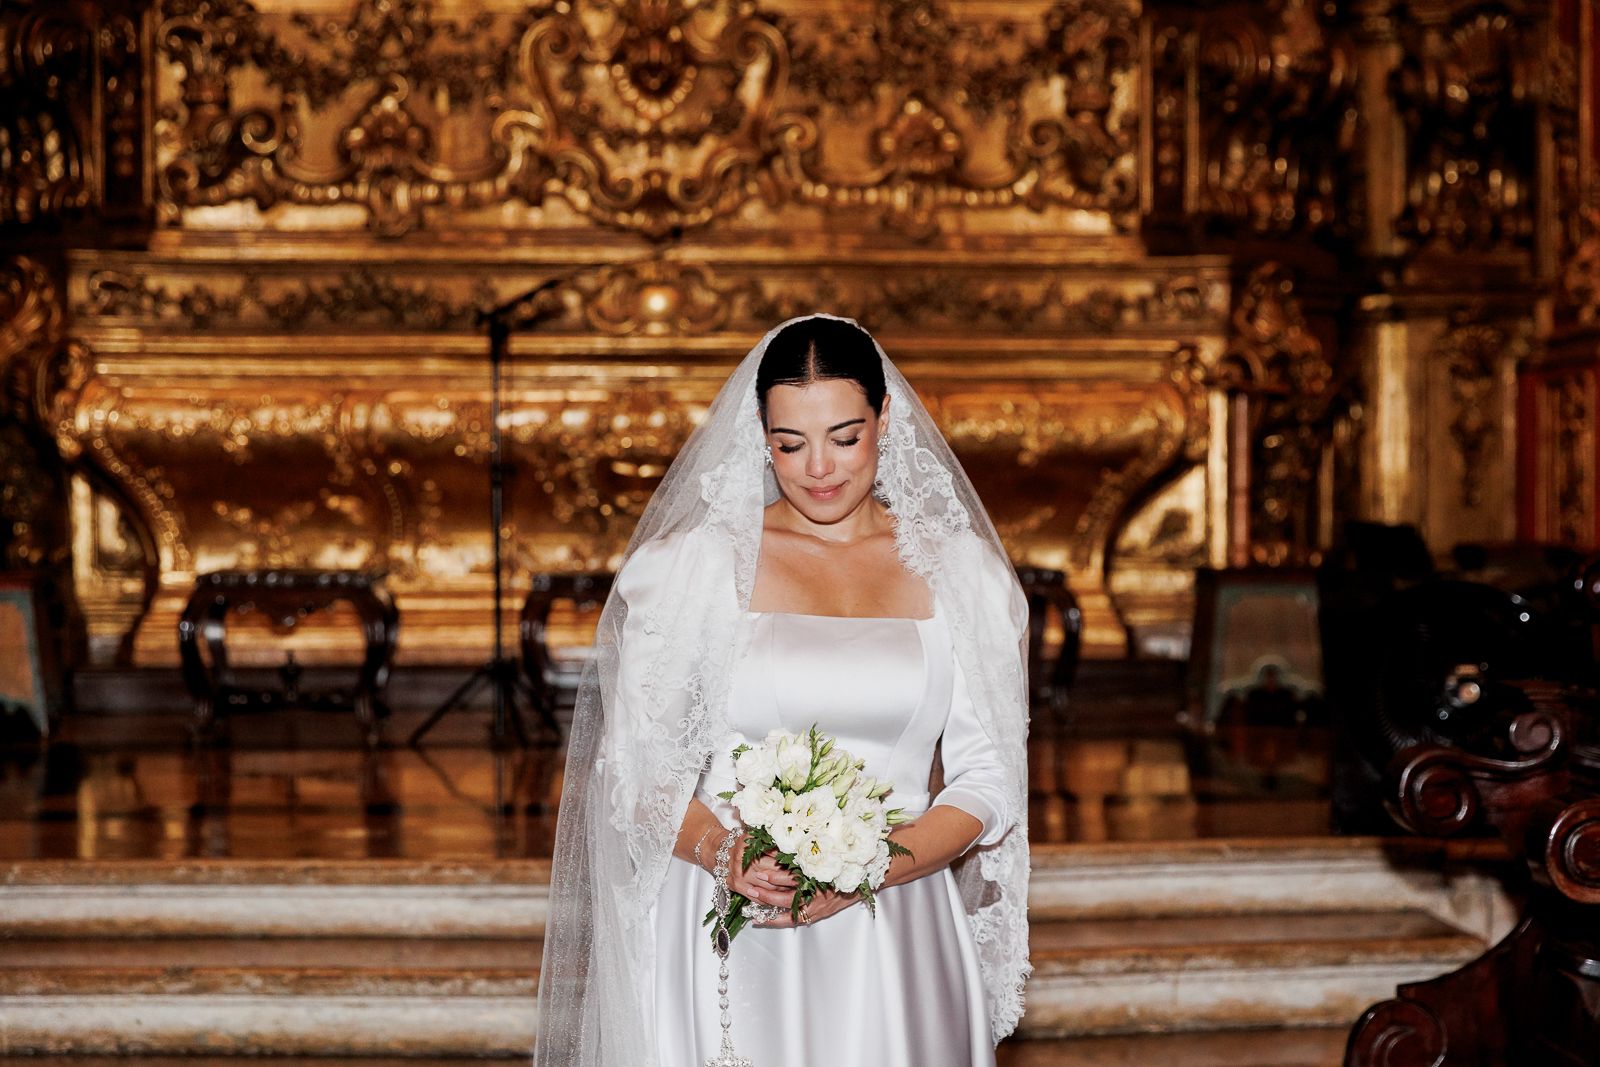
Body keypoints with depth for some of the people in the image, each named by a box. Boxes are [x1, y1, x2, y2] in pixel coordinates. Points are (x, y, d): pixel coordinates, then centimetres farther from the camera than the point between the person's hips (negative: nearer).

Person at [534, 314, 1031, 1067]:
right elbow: (634, 766, 1)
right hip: (729, 941, -1)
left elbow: (988, 782, 2)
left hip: (893, 944, 1)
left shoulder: (958, 571, 6)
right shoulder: (698, 561, 2)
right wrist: (720, 849, -18)